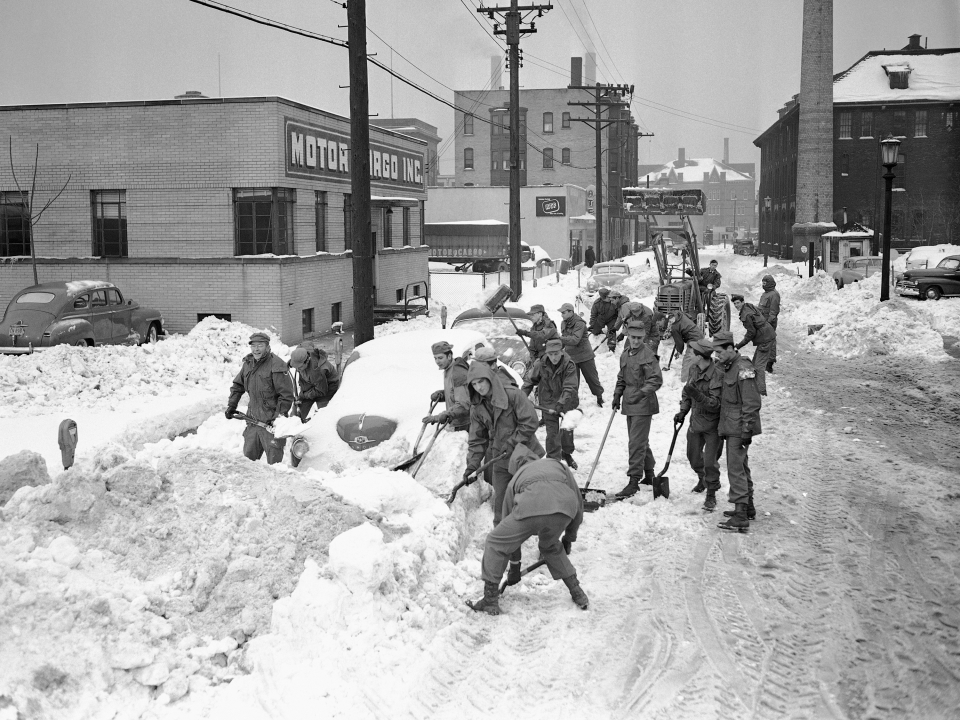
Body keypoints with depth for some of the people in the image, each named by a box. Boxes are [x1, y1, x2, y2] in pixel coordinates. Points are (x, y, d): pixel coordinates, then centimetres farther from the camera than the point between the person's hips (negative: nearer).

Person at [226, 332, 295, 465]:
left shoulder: (276, 366, -17)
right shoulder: (248, 363, 7)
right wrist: (231, 406, 14)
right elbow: (237, 385, 21)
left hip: (272, 422, -7)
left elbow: (286, 395, -17)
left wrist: (279, 416, -19)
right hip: (253, 419, 7)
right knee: (248, 455, 19)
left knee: (274, 460, 0)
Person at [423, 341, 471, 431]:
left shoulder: (458, 373, -21)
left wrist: (438, 417, -32)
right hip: (457, 423, 9)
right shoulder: (448, 371, 9)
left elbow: (463, 405, -27)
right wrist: (440, 394, 0)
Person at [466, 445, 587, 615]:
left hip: (531, 507, -3)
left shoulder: (516, 479, 37)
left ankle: (490, 600, 18)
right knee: (550, 546, 34)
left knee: (495, 543, 19)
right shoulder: (558, 465, 40)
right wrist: (569, 536, 50)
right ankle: (577, 593, 34)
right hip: (564, 506, 3)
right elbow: (578, 503, 37)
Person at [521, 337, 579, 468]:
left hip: (567, 402, 0)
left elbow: (569, 388, -28)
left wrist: (561, 403, -39)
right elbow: (530, 380, 1)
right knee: (552, 433, -3)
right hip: (549, 402, 0)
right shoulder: (541, 364, -14)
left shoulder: (569, 365, -22)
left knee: (568, 428, 15)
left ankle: (567, 453, 41)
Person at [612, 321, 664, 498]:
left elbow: (656, 380, -18)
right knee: (641, 441, 18)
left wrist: (641, 393, -29)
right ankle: (649, 475, 31)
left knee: (636, 443, -10)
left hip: (643, 404, -8)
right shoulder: (625, 355, 11)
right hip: (630, 404, 8)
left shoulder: (647, 355, -14)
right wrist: (617, 396, 15)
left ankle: (634, 481, -9)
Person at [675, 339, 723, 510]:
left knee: (710, 461, -6)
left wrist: (697, 395, -36)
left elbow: (715, 404, -25)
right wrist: (682, 412, 5)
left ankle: (711, 495, 11)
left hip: (712, 425, -7)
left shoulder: (717, 375, -24)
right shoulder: (694, 369, 0)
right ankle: (703, 480, 50)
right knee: (693, 456, 21)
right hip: (696, 422, 7)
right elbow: (687, 392, 15)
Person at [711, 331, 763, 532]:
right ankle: (748, 508, 30)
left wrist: (746, 430, -21)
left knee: (735, 469, -11)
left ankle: (741, 517, -12)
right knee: (741, 467, 18)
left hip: (739, 428, -10)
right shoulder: (727, 367, 13)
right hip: (731, 427, 10)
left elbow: (752, 403, -20)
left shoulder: (743, 369, -17)